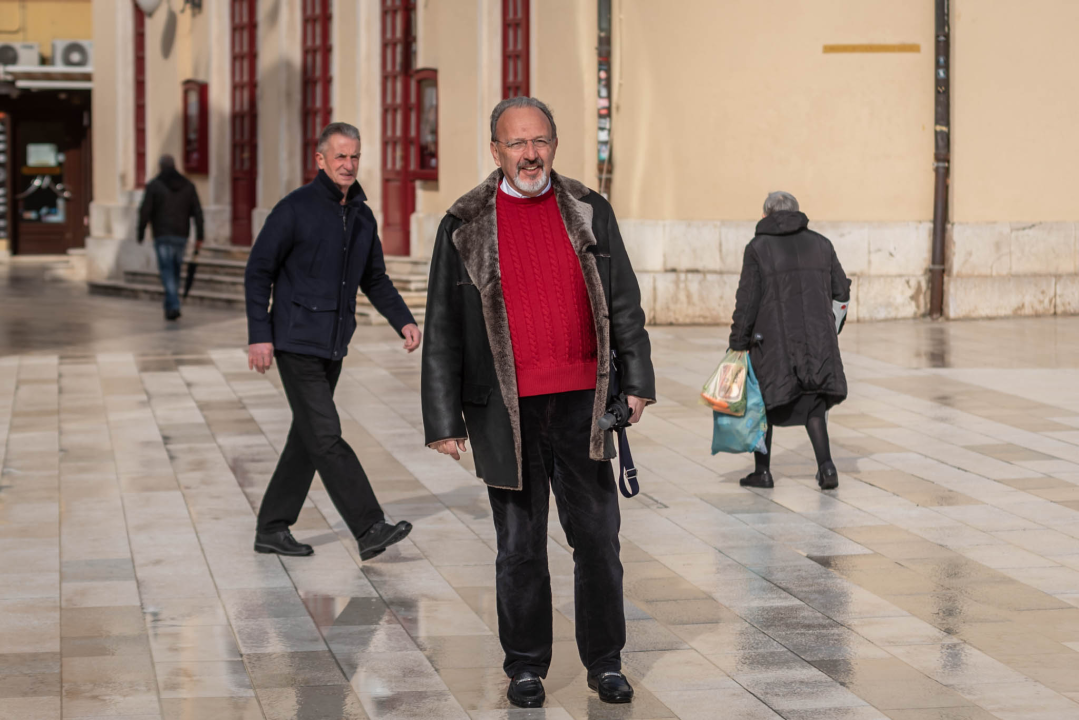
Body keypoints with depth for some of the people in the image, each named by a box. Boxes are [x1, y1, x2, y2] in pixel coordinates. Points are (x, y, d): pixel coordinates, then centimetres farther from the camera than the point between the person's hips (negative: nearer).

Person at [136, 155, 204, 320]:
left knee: (167, 271, -5)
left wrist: (140, 233, 4)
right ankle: (170, 305, 23)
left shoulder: (153, 185, -3)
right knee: (175, 271, 16)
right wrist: (199, 238, 4)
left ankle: (174, 307, -18)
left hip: (163, 236, -4)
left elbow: (145, 212, -7)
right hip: (182, 235, 4)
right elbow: (197, 212, 3)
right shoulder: (188, 186, 7)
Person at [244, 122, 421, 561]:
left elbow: (375, 279, 19)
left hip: (333, 346, 7)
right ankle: (370, 529, -15)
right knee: (326, 436, -11)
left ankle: (272, 529, 18)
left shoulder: (362, 216, 10)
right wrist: (259, 336, -14)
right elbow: (258, 272, -8)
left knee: (307, 439, 10)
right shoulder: (296, 209, -10)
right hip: (297, 343, -7)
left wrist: (403, 320, 3)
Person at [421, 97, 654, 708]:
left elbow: (624, 303, 11)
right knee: (519, 545, 7)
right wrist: (444, 420, -1)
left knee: (598, 537, 5)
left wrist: (637, 380, 4)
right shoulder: (465, 226, 1)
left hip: (580, 404, 1)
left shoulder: (590, 213, 7)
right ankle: (526, 666, 19)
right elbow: (443, 331, 2)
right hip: (505, 411, -1)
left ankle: (605, 660, 18)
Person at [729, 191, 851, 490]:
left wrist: (738, 343, -1)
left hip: (772, 340, -3)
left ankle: (762, 471, 16)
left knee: (763, 402, 13)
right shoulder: (821, 244, 7)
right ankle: (825, 464, -8)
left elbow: (747, 301, -7)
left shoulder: (758, 248, -3)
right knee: (812, 402, 10)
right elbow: (841, 292, 9)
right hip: (817, 338, 3)